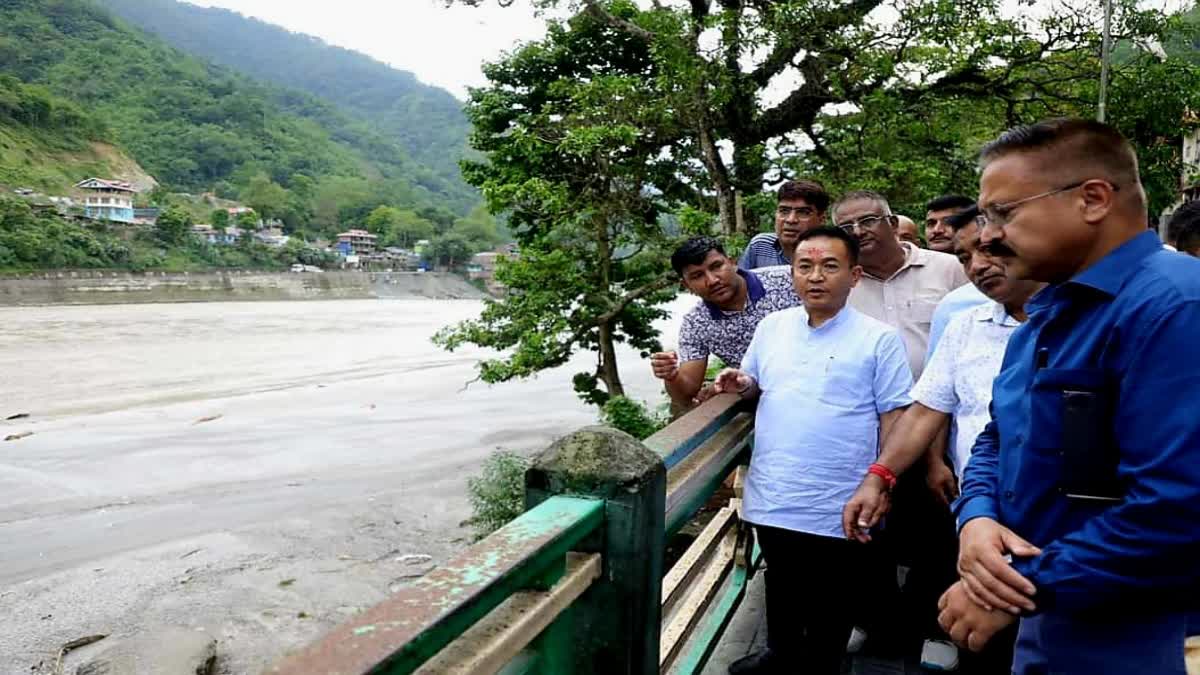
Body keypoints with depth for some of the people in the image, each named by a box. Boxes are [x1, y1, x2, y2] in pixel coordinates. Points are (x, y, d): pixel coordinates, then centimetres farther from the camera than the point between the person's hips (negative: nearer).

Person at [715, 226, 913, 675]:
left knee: (829, 603, 15)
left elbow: (893, 417, -8)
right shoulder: (771, 327, 4)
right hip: (772, 499, 5)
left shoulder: (878, 338, -9)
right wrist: (741, 385, -5)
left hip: (838, 507, -4)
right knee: (782, 587, 25)